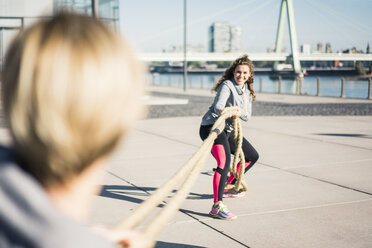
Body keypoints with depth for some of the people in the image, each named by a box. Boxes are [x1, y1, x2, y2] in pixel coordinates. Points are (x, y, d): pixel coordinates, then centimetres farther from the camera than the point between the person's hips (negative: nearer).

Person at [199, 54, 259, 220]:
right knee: (224, 161, -30)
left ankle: (227, 186, 32)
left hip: (228, 130, 9)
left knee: (252, 156, 19)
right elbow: (218, 107, -29)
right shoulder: (227, 85, -12)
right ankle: (217, 206, -35)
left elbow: (247, 117, 6)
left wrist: (240, 112, -14)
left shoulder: (247, 90, 12)